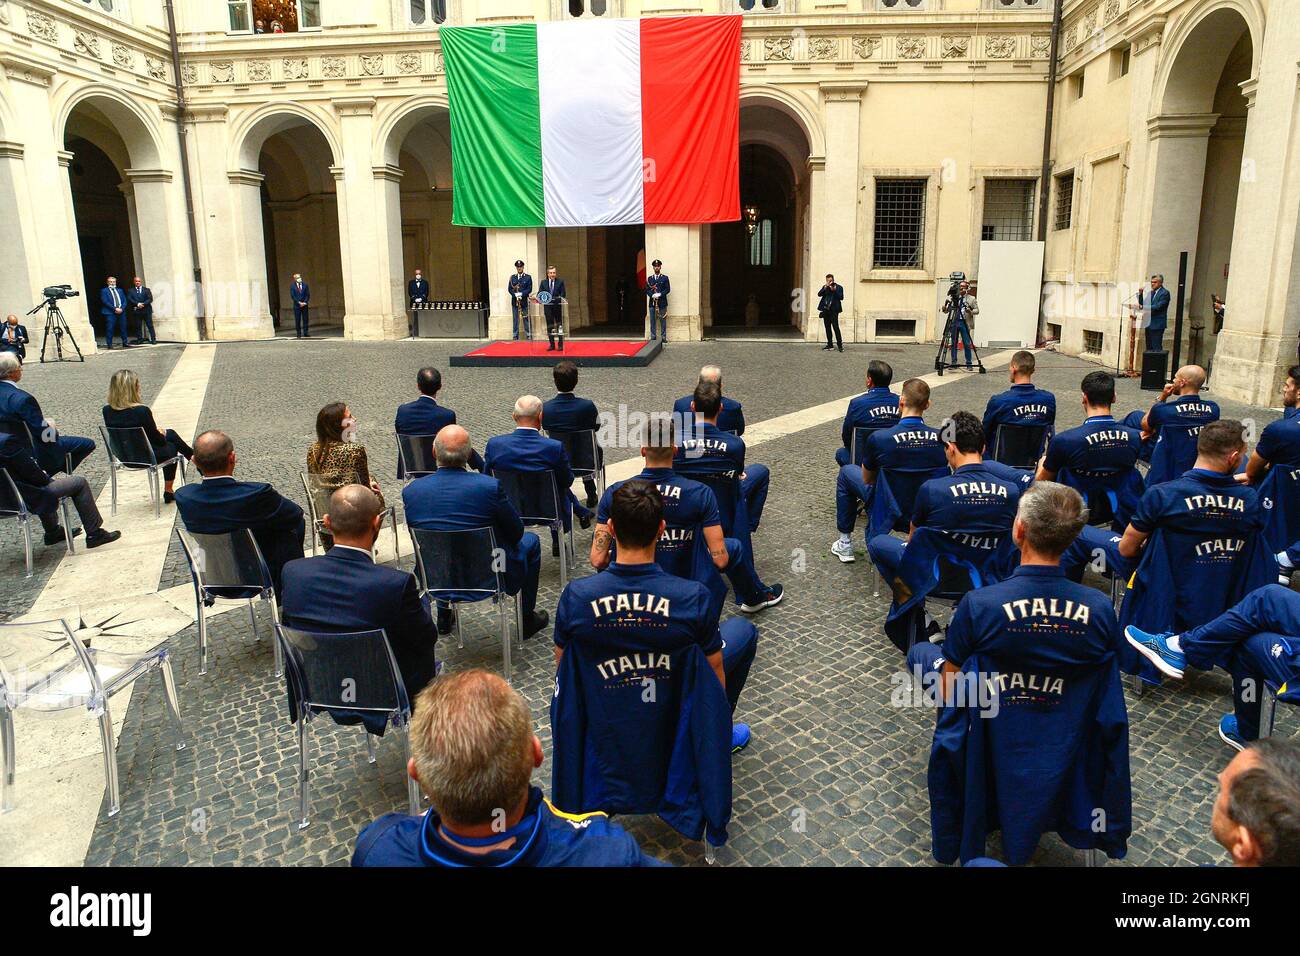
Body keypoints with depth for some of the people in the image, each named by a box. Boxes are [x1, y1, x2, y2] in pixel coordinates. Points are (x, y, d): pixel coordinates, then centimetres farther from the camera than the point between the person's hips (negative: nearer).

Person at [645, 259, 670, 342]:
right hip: (652, 302, 2)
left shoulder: (665, 278, 6)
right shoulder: (649, 278, 12)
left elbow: (668, 289, -1)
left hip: (662, 302, -2)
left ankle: (664, 338, 3)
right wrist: (652, 295, -11)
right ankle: (653, 338, 6)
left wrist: (660, 294, -15)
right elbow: (647, 290, 7)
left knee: (663, 320, 0)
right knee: (652, 321, 1)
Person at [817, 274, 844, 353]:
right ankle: (830, 345, 14)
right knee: (828, 328, 7)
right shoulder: (825, 287, 13)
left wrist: (834, 290, -17)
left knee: (836, 327, -12)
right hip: (825, 310, 5)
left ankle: (840, 345, -10)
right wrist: (825, 287, -11)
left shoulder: (839, 287, 3)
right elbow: (819, 294, 0)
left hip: (833, 310, -5)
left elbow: (841, 297, -8)